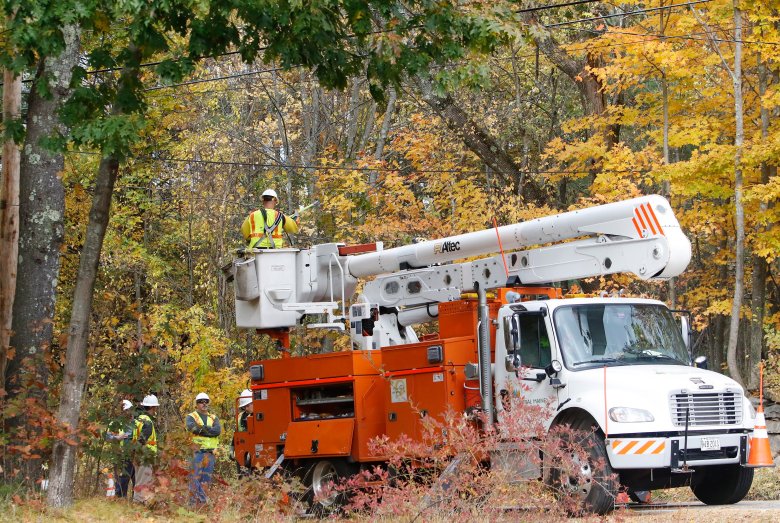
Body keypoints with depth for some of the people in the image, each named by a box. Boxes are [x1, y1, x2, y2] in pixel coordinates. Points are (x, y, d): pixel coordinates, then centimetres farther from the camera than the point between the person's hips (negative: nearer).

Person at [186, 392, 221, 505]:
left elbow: (218, 431, -3)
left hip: (210, 453, 4)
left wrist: (201, 429, -10)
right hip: (196, 452, -4)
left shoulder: (213, 418, 17)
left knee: (206, 479, 5)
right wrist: (209, 430, -13)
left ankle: (203, 503, 9)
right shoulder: (191, 417, 7)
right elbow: (191, 427, -16)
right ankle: (193, 502, -6)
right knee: (195, 477, -7)